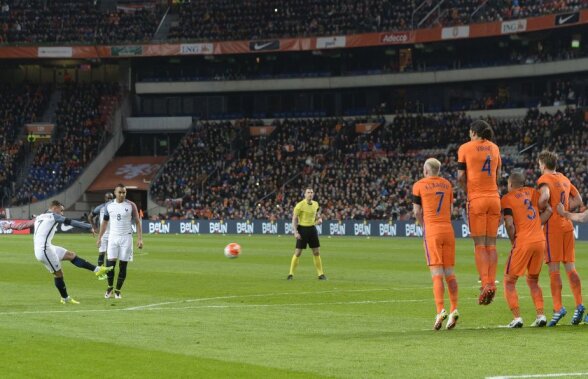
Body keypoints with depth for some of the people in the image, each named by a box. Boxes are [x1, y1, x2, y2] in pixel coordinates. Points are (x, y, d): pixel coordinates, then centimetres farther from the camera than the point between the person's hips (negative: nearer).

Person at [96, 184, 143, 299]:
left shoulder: (131, 205, -3)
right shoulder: (109, 206, 4)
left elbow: (138, 222, -1)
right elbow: (105, 222, 15)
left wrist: (140, 239, -8)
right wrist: (99, 238, 11)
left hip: (126, 238, -1)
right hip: (113, 237, 2)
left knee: (123, 266, 0)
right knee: (110, 264, -7)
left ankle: (117, 290, 11)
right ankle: (110, 287, 13)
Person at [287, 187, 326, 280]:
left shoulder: (315, 204, 5)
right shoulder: (300, 205, -12)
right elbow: (294, 219, -10)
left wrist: (319, 219, -2)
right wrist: (295, 232, -17)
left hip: (312, 228, 5)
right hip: (302, 228, -5)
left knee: (316, 252, 5)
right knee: (298, 252, -4)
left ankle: (320, 274, 12)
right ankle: (291, 274, 5)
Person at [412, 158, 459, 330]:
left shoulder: (419, 185, 0)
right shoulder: (447, 184, 14)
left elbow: (417, 212, 3)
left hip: (432, 230, -4)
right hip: (448, 229, 4)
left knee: (437, 273, -8)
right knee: (449, 272, 7)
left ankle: (440, 310, -19)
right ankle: (454, 309, -1)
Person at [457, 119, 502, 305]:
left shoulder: (466, 148, -2)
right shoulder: (494, 148, 11)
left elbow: (461, 177, -4)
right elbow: (497, 175, 13)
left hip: (476, 199, -4)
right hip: (494, 198, 4)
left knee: (480, 245, -4)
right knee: (491, 244, 7)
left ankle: (485, 283, -14)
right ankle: (492, 282, 1)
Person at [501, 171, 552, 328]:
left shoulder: (507, 199, -2)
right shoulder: (532, 192, 14)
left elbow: (509, 224, -12)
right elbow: (548, 210, 11)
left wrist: (513, 241, 2)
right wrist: (535, 226, 12)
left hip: (522, 242, -5)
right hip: (540, 240, 5)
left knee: (509, 281, 6)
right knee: (533, 280, 20)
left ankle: (517, 318, -6)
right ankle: (541, 315, 7)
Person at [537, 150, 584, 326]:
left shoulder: (544, 179, -5)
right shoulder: (564, 179, 18)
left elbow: (545, 195, -24)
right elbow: (578, 200, 20)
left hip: (552, 226, -6)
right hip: (567, 225, 6)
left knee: (554, 268, -6)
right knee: (570, 267, 6)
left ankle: (558, 308, -13)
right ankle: (579, 304, -4)